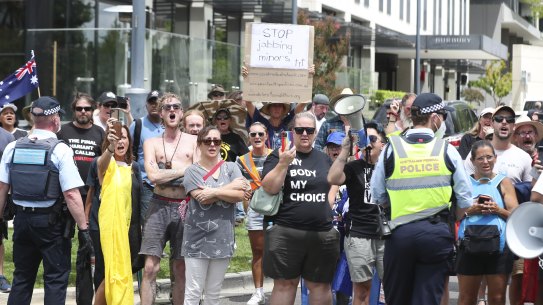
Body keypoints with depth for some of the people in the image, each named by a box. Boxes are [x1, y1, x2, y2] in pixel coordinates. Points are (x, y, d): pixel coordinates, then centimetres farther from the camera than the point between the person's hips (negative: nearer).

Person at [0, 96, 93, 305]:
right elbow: (71, 194, -17)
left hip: (22, 219, 5)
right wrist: (84, 230, -13)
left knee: (22, 277, 15)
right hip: (51, 222, -5)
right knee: (56, 279, 3)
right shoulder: (60, 150, -12)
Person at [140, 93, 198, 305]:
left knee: (181, 268, 7)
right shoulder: (152, 143, 9)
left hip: (185, 206, 1)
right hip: (160, 205, -1)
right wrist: (184, 170, -5)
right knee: (151, 267, -7)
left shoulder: (193, 141, 9)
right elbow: (153, 175, -7)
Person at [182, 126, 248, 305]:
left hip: (222, 238, 3)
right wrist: (230, 188, -10)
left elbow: (240, 195, -7)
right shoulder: (192, 171, -1)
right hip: (197, 238, -3)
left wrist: (214, 192, -14)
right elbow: (202, 198, -16)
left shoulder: (231, 168, 6)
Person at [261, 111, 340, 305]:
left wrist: (329, 203, 11)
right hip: (286, 233, -4)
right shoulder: (279, 155, -2)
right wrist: (283, 163, -23)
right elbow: (269, 188, -13)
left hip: (322, 234, 4)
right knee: (285, 283, 0)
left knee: (320, 284, 8)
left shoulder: (324, 159, 13)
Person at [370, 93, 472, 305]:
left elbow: (377, 196, 2)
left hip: (400, 232, 1)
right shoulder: (447, 150, -2)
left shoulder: (391, 149, -1)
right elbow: (465, 201, 1)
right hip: (436, 233, -1)